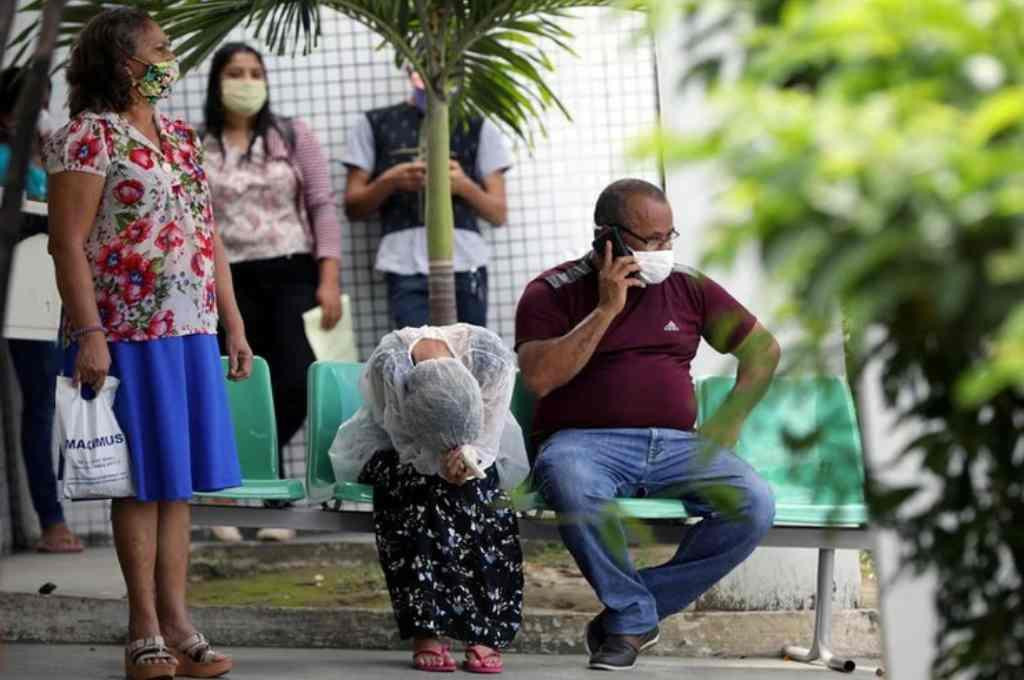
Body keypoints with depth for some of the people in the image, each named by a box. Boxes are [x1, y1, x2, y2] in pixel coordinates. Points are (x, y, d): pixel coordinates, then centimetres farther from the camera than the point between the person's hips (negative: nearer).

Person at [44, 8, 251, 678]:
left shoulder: (183, 137, 16)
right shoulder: (88, 137, -7)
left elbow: (210, 238, 19)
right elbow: (69, 244, -12)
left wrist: (234, 324, 14)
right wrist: (88, 334, -19)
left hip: (193, 332, 7)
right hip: (129, 333, -7)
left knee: (179, 480, 7)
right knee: (143, 480, -2)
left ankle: (176, 621, 11)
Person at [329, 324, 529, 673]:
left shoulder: (491, 358, -32)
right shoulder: (388, 363, -35)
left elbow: (485, 445, -22)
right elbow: (408, 448, -27)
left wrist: (466, 459, -43)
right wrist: (446, 462, -45)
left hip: (477, 457, 1)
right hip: (396, 452, -1)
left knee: (473, 488, -31)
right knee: (423, 489, -33)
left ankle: (486, 634, -30)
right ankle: (426, 630, -34)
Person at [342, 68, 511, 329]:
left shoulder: (476, 127, 16)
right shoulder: (374, 124, 14)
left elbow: (498, 213, 12)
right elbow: (353, 207, 12)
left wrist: (463, 185, -7)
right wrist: (390, 181, -7)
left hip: (465, 267, 1)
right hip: (407, 270, -1)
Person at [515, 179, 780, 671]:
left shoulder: (687, 287, 13)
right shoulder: (552, 293, 3)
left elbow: (763, 349, 22)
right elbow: (539, 378, -13)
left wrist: (730, 419, 8)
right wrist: (606, 310, -12)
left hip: (677, 445, 4)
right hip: (585, 442, -3)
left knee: (755, 504, -25)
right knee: (572, 486, -41)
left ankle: (628, 615, -15)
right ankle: (633, 617, -19)